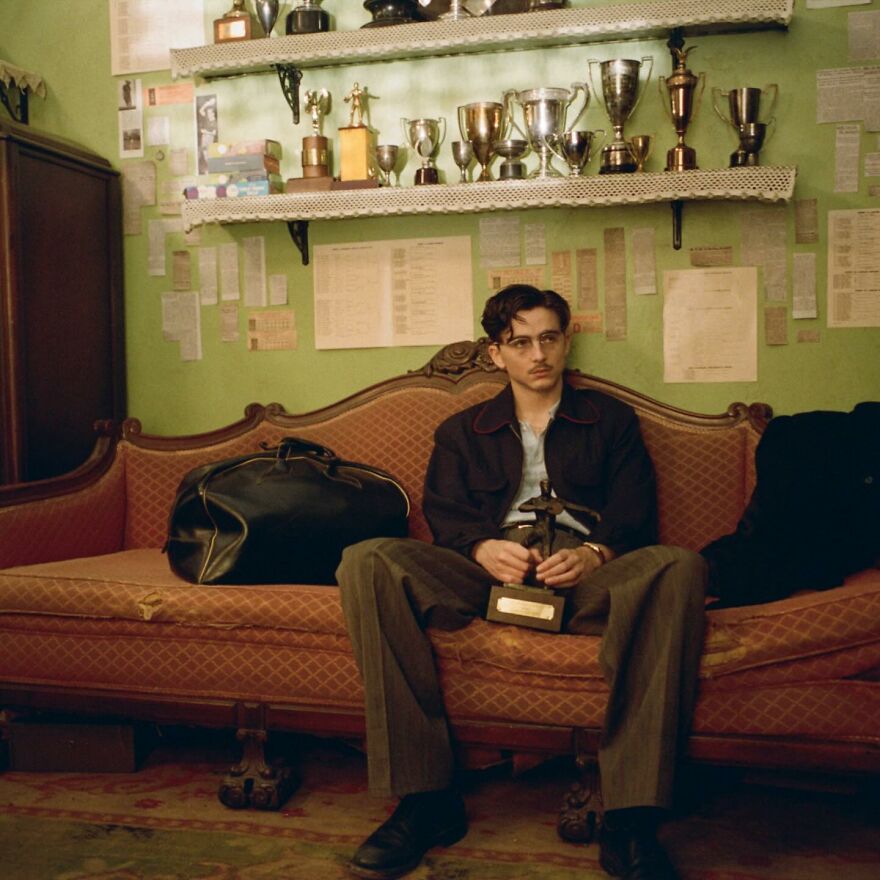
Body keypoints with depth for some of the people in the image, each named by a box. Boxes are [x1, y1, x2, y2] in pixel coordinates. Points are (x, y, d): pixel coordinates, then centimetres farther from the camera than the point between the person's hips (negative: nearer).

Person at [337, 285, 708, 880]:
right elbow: (444, 517, 10)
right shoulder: (461, 433, 26)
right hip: (489, 572, 1)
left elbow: (635, 516, 10)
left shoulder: (611, 421, 23)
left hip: (584, 574, -1)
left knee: (678, 568, -34)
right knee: (367, 562, -27)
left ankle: (631, 821, -34)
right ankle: (425, 797, -26)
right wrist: (483, 548, -14)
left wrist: (595, 553, -13)